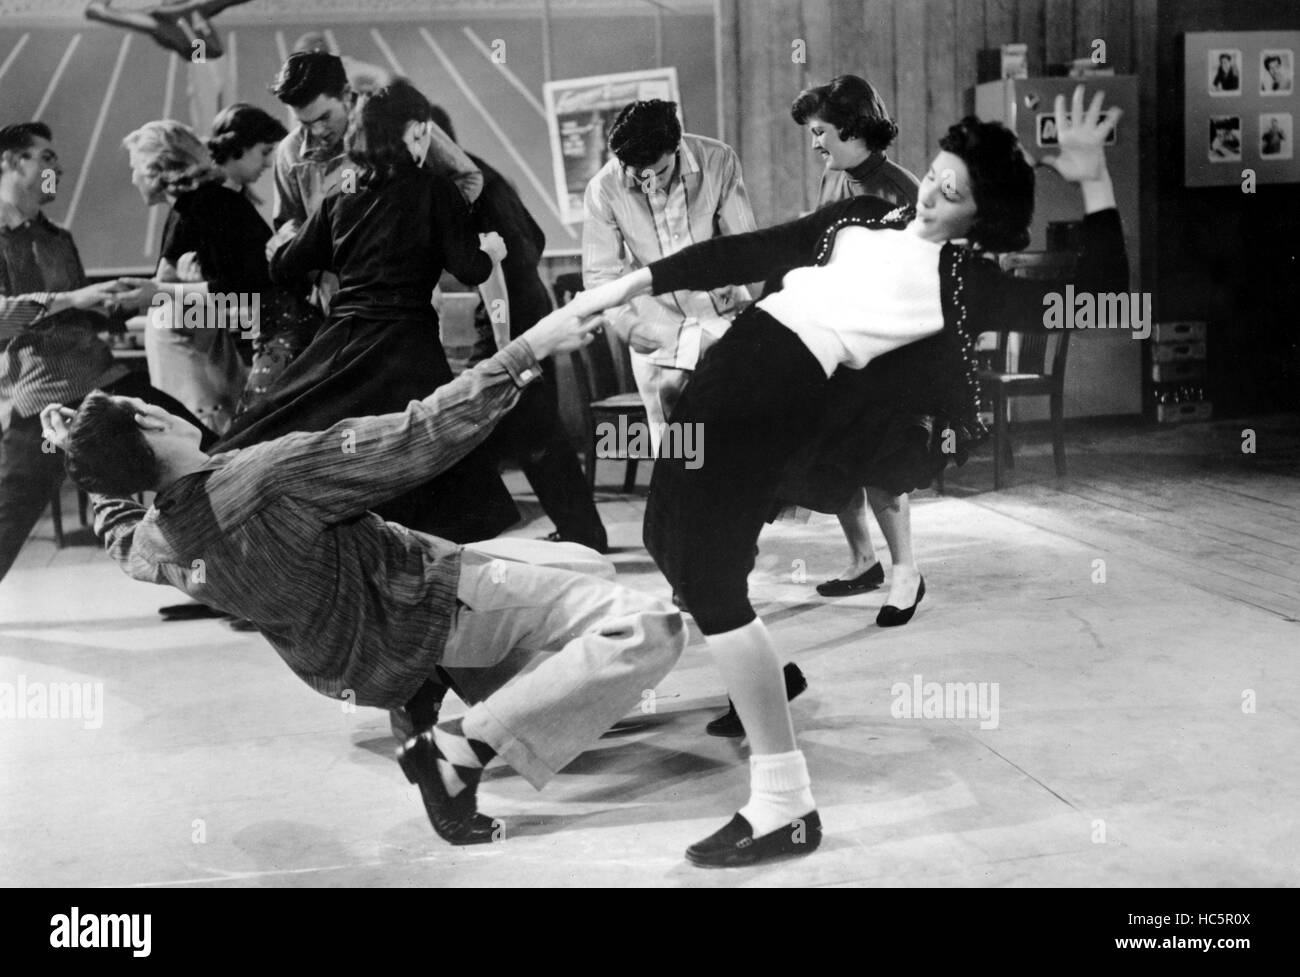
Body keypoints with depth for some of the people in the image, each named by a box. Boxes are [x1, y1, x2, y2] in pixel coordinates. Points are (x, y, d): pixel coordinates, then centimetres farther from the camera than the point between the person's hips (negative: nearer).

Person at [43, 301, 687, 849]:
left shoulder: (156, 542, -9)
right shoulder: (271, 478, -33)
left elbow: (120, 537, 18)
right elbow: (421, 438, -33)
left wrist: (91, 463, 25)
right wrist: (528, 350, -28)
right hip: (426, 601, -9)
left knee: (587, 564, 27)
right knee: (651, 630, -18)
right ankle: (463, 748, -14)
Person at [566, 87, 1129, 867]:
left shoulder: (969, 276, 1)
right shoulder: (863, 216, 20)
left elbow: (1099, 301, -7)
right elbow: (749, 252, 21)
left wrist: (1095, 181, -14)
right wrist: (633, 283, 18)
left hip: (787, 384, -8)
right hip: (737, 351, 8)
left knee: (709, 576, -14)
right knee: (669, 538, 17)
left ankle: (785, 805, -9)